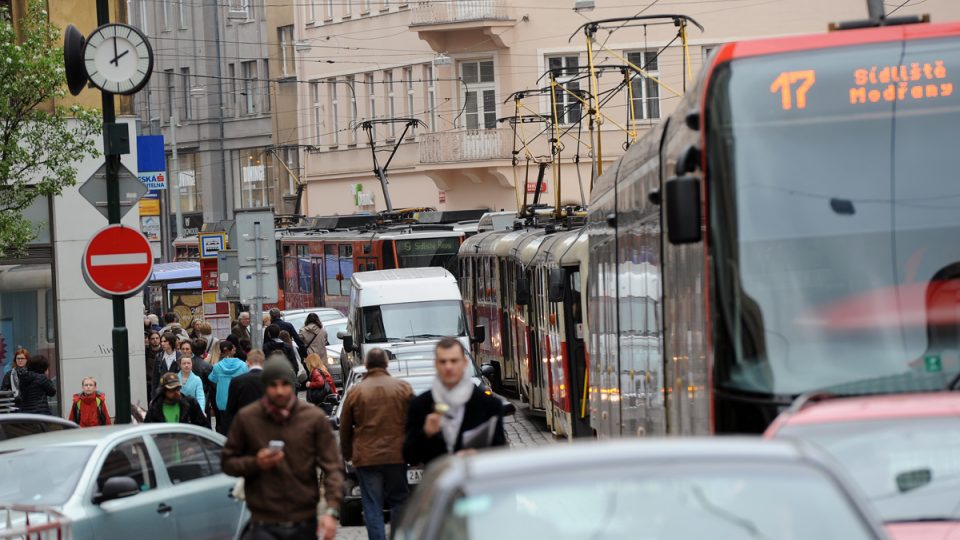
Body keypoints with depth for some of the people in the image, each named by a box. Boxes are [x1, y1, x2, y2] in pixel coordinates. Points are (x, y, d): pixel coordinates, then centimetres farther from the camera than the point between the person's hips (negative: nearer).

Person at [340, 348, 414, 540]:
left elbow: (345, 428, 6)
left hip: (366, 457, -1)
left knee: (372, 507, 2)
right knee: (398, 502, 13)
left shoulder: (355, 392, -1)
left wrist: (347, 454, 20)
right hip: (396, 454, 1)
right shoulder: (403, 387, 1)